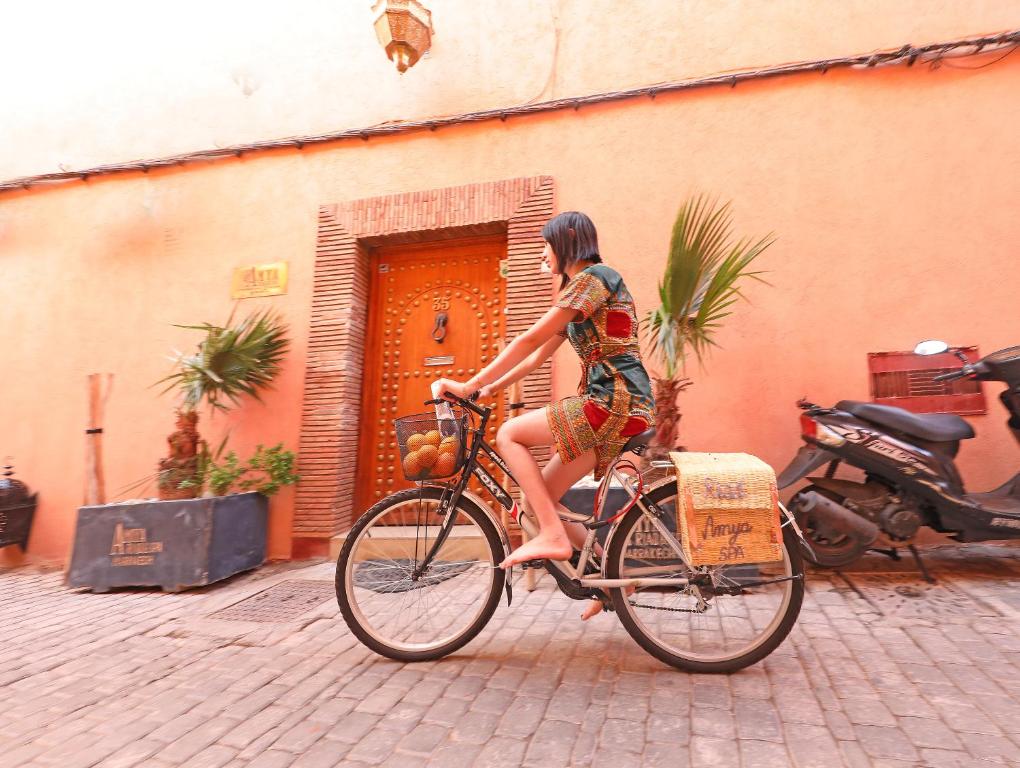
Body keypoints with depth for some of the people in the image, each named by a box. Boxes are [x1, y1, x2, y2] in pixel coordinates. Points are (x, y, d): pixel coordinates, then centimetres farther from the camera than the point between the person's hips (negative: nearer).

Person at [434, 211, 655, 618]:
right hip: (615, 405, 9)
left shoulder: (592, 277, -7)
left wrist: (469, 385, -11)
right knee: (539, 497, 7)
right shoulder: (580, 289, 24)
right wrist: (488, 389, 13)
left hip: (616, 401, -9)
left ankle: (553, 536, -9)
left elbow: (529, 341, -13)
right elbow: (538, 355, 20)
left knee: (509, 434, -9)